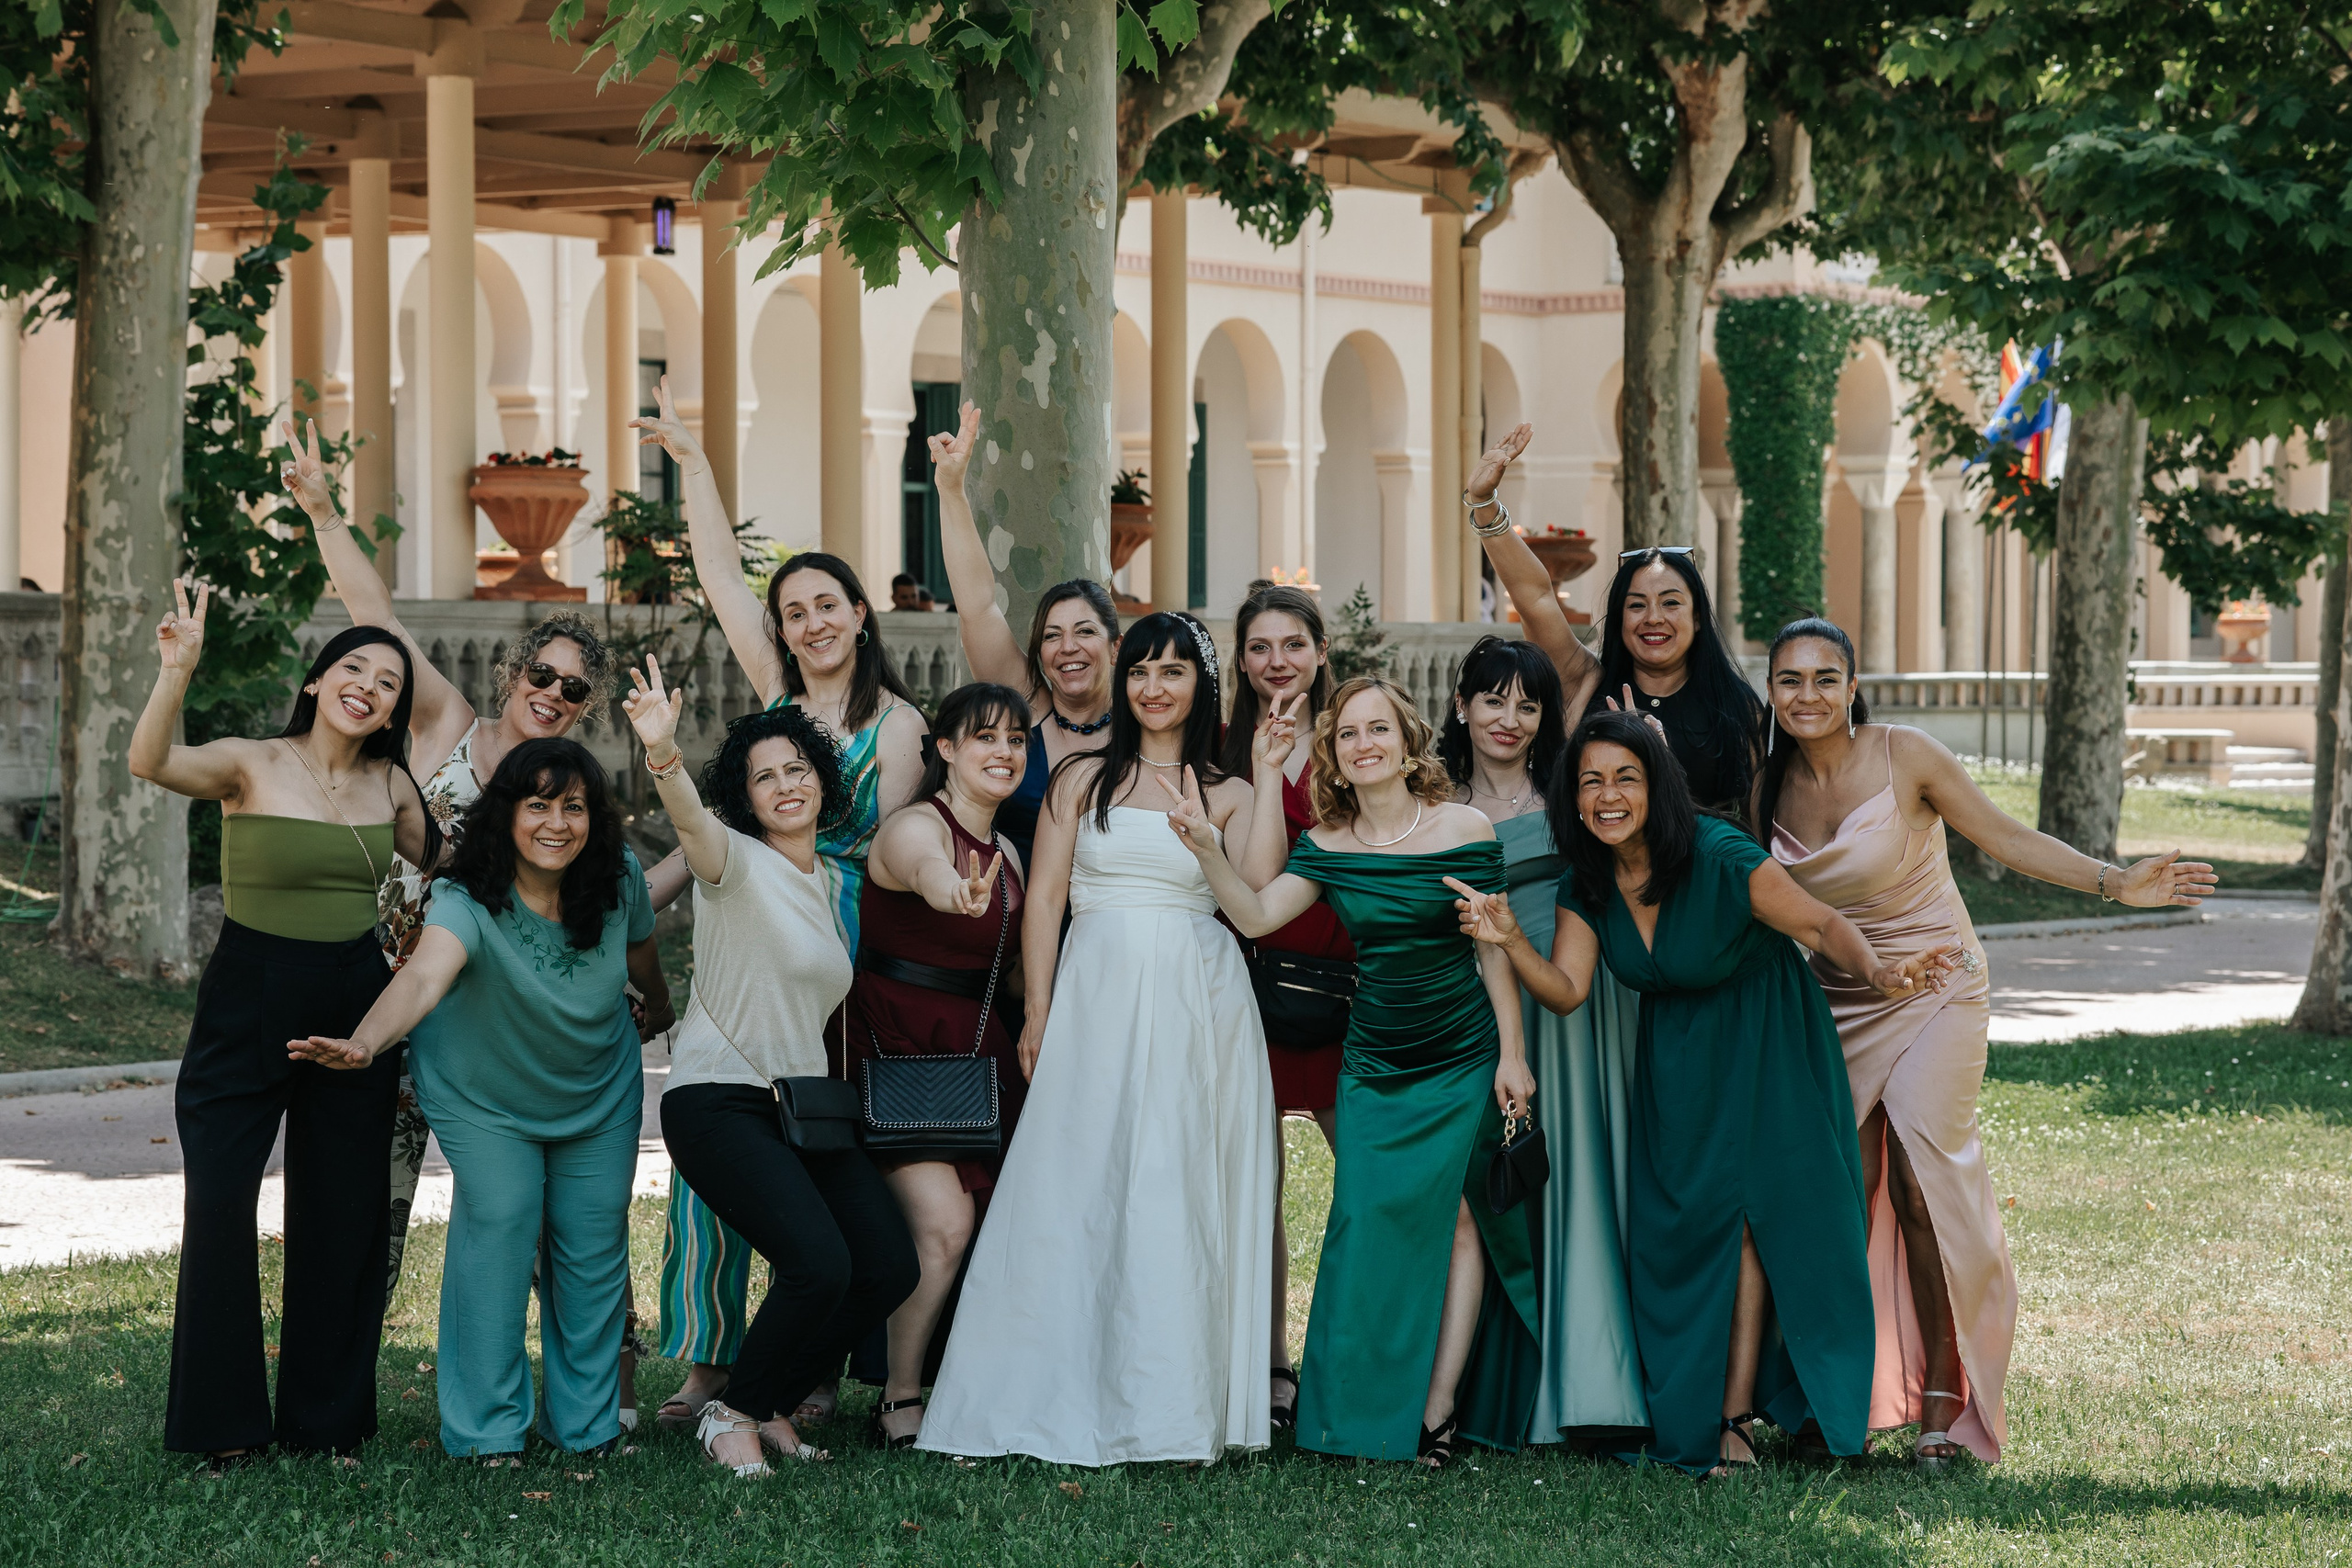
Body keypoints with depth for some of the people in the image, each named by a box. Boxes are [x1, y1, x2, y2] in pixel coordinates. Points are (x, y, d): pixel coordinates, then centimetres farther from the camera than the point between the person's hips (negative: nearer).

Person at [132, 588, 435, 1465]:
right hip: (248, 1003, -4)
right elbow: (149, 763, -29)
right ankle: (222, 1421, 6)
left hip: (354, 1003, 4)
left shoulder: (390, 785, 6)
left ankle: (326, 1416, 21)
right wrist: (178, 670, -43)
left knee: (344, 1212, 8)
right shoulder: (252, 766, -9)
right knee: (220, 1201, -7)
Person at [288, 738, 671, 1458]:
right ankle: (486, 1429, -8)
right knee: (499, 1223, -18)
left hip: (599, 1095, 4)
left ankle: (584, 1424, 20)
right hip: (485, 1098, -4)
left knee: (593, 1248, 4)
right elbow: (424, 975, -52)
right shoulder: (469, 901, -33)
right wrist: (364, 1042, -72)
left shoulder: (618, 879, -19)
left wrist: (658, 1008, 24)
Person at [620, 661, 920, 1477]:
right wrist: (663, 756, -52)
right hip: (720, 1100, -8)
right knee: (819, 1264, -23)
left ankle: (772, 1402, 16)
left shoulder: (830, 880, 13)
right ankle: (733, 1412, -1)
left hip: (804, 1102, 8)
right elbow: (692, 825, -33)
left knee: (889, 1266, -3)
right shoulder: (738, 863, -10)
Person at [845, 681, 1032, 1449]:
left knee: (962, 1227, -2)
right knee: (944, 1223, -19)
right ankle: (900, 1400, -5)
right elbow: (925, 866, -40)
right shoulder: (914, 829, -13)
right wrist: (952, 890, -62)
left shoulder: (1005, 855, 13)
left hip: (976, 1053, 7)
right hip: (897, 1046, -7)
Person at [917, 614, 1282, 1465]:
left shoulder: (1227, 795, 9)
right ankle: (1064, 1401, 2)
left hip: (1196, 1006, 0)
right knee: (1078, 1193, -3)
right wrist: (1039, 1008, -2)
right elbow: (1044, 896, 7)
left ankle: (1174, 1408, 4)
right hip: (1096, 1000, 0)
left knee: (1182, 1196, -2)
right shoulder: (1083, 779, 11)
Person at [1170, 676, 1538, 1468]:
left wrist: (1512, 1055, -4)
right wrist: (1207, 850, -23)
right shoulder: (1327, 846, 2)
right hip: (1374, 1066, 3)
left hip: (1462, 1059, -3)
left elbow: (1494, 950, -3)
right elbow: (1255, 916, -8)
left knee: (1455, 1217, -6)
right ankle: (1372, 1420, 6)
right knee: (1372, 1225, -1)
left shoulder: (1466, 830, -6)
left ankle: (1439, 1409, -2)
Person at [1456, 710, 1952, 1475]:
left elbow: (1823, 925, -21)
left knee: (1744, 1209, -12)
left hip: (1762, 1039, -5)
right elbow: (1566, 988, -13)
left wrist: (1877, 970, -41)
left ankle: (1737, 1413, -8)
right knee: (1675, 1220, -1)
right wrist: (1508, 940, -31)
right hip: (1676, 1053, 5)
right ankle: (1686, 1416, 8)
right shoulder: (1586, 886, -9)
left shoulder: (1720, 859, -26)